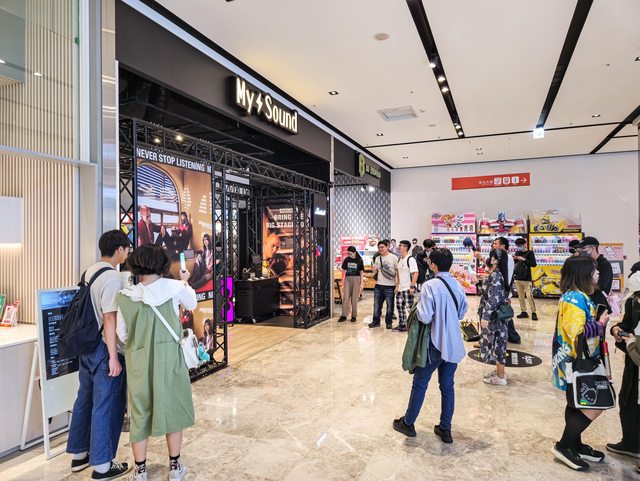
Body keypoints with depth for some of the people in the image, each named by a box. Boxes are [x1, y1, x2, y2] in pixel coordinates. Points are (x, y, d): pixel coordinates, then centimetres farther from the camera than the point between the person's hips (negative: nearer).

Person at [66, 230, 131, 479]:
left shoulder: (90, 272, 8)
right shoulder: (112, 277, -20)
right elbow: (109, 320, -23)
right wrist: (113, 357, -20)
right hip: (104, 350, -9)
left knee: (85, 400, 19)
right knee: (106, 406, 3)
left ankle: (79, 454, 34)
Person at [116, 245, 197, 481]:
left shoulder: (126, 296, -6)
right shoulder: (174, 287, -9)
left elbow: (122, 334, 1)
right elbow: (192, 304, 12)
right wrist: (184, 282, 27)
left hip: (138, 362, 1)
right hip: (169, 359, -1)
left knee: (140, 412, 16)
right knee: (172, 408, 16)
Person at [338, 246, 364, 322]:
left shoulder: (359, 260, -3)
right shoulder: (346, 259, 3)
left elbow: (361, 273, 1)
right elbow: (344, 271, 10)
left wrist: (361, 283, -3)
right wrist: (343, 282, 9)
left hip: (356, 279, -2)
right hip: (347, 279, 2)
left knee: (354, 298, 3)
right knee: (345, 297, -1)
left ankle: (354, 316, 13)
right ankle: (344, 315, 3)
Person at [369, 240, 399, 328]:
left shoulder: (393, 258, -5)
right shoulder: (377, 259, 10)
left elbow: (398, 271, -4)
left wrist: (397, 284, -8)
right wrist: (373, 269, -9)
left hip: (390, 286, -4)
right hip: (379, 285, 5)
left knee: (390, 305, 4)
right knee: (377, 304, 9)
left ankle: (389, 322, 18)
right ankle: (376, 321, 21)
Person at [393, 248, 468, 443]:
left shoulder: (430, 286, -18)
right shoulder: (458, 286, 1)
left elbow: (425, 317, -21)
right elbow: (462, 313, 13)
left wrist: (418, 308, -2)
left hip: (435, 344, -5)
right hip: (454, 345, 5)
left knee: (420, 383, 10)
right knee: (447, 386, 15)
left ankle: (408, 423, 25)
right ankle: (445, 429, 25)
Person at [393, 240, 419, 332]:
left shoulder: (410, 259, -13)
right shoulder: (400, 260, 12)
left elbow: (415, 273, -19)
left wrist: (412, 286, -23)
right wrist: (398, 285, 15)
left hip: (408, 288, -9)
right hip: (400, 288, 9)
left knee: (409, 307, -2)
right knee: (399, 306, 14)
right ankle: (401, 324, 25)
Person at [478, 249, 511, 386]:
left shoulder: (495, 275, -20)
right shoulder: (497, 274, 9)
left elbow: (493, 298, -24)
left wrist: (485, 316, -22)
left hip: (495, 316, -9)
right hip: (496, 314, 9)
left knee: (497, 343, 0)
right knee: (497, 343, 18)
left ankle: (501, 377, 11)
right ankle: (499, 371, 30)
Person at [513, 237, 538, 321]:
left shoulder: (530, 253, -2)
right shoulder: (517, 253, 11)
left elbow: (534, 264, -10)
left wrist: (524, 259, -18)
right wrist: (514, 259, -3)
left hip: (526, 278, -5)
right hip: (517, 278, 5)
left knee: (529, 296, -8)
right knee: (520, 296, 7)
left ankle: (533, 313, 1)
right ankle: (524, 312, 14)